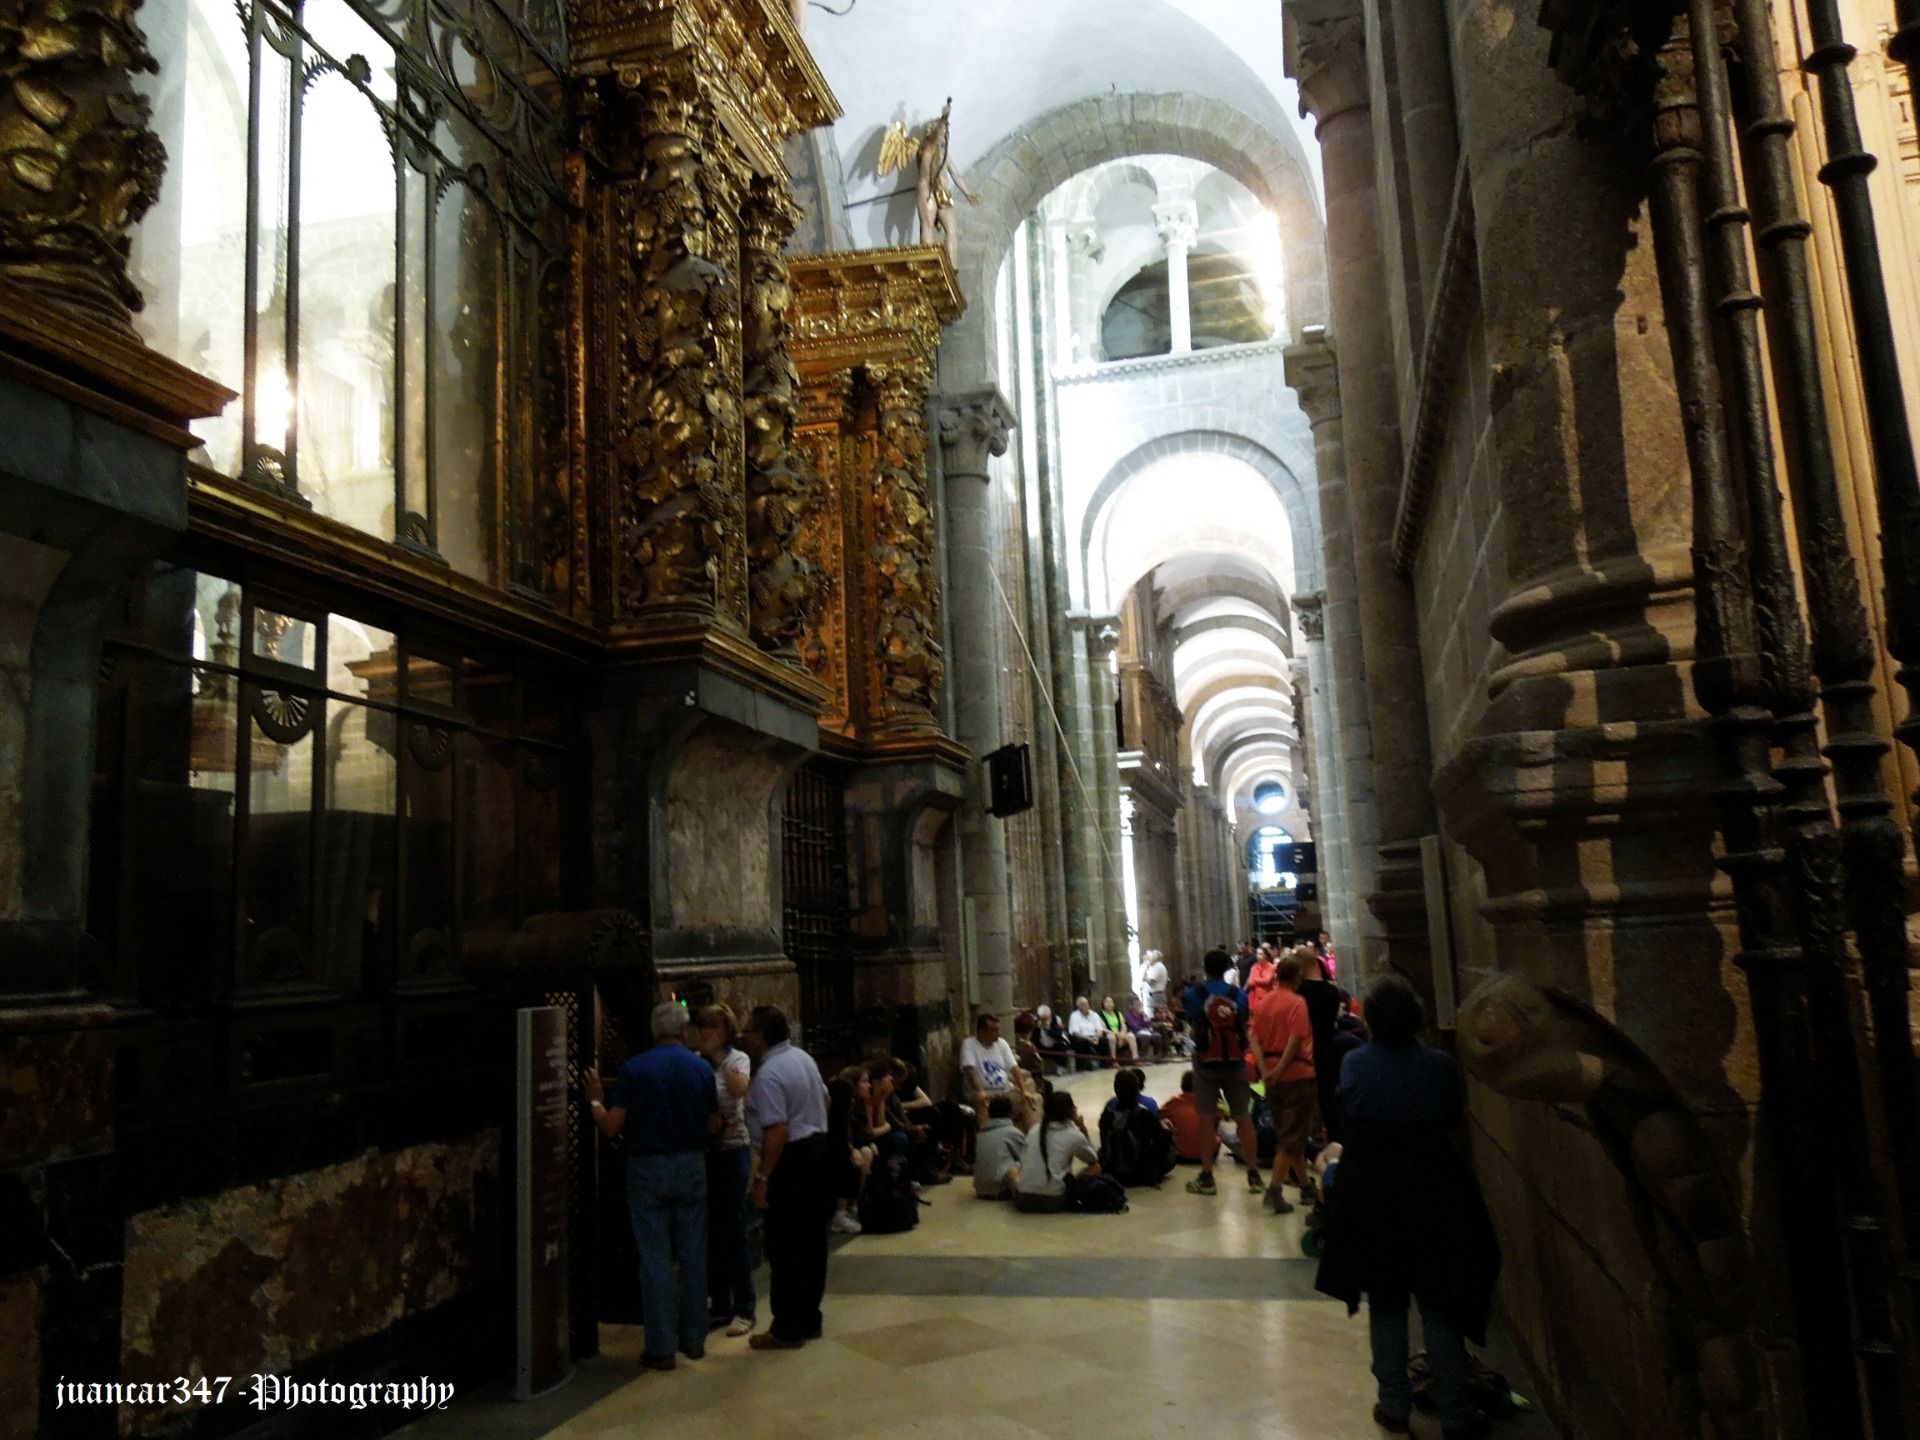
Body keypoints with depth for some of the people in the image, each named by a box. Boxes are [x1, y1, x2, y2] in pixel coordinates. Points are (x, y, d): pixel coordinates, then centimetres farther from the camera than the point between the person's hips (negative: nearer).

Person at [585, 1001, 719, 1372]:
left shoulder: (634, 1069, -9)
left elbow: (612, 1127, -8)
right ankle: (694, 1338, 20)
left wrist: (595, 1100, 9)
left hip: (648, 1170, -2)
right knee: (693, 1256, 12)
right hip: (691, 1167, 2)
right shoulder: (702, 1069, -2)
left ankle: (661, 1348, 5)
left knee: (655, 1260, 2)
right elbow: (714, 1126, 3)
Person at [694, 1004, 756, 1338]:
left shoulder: (737, 1059, -3)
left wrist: (718, 1056, -22)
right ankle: (719, 1304, 24)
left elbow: (740, 1088, -25)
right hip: (702, 1153, 4)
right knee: (710, 1231, 11)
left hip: (732, 1151, -4)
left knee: (736, 1231, 1)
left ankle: (744, 1308, 11)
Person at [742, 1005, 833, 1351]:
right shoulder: (803, 1057, 7)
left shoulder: (769, 1074, -20)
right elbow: (823, 1099, 20)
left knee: (785, 1248, 0)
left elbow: (777, 1132, -25)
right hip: (816, 1148, 9)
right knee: (812, 1241, 15)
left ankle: (787, 1329, 7)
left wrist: (762, 1178, -20)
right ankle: (809, 1320, 24)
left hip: (790, 1158, -9)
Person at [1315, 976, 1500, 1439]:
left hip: (1371, 1194, 1)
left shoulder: (1354, 1064, -9)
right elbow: (1452, 1119, 2)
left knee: (1386, 1304, 14)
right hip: (1432, 1192, -1)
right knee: (1440, 1304, 10)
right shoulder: (1439, 1065, -13)